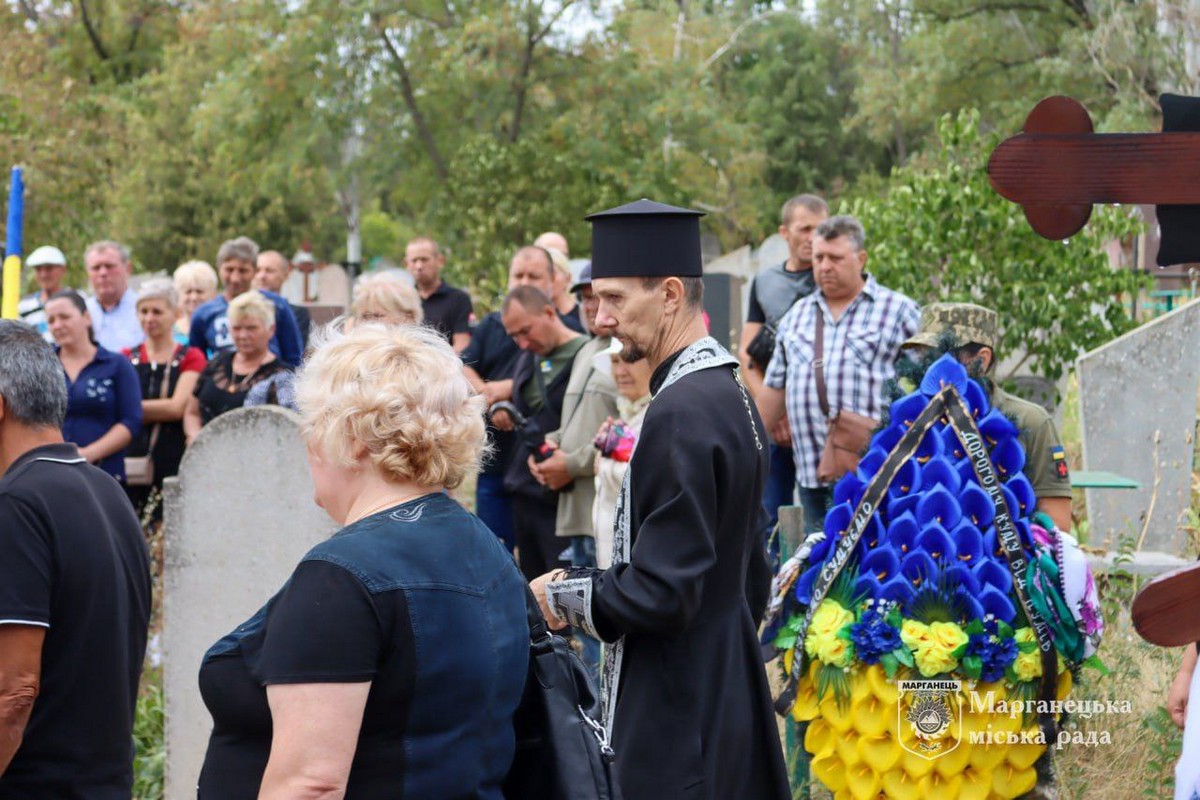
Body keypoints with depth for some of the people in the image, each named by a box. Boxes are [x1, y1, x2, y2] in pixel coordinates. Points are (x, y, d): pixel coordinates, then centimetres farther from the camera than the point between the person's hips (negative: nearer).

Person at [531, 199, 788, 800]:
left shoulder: (680, 414, -20)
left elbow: (660, 594, -23)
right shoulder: (730, 394, 10)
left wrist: (561, 595, -8)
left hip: (678, 728, -10)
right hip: (728, 700, 10)